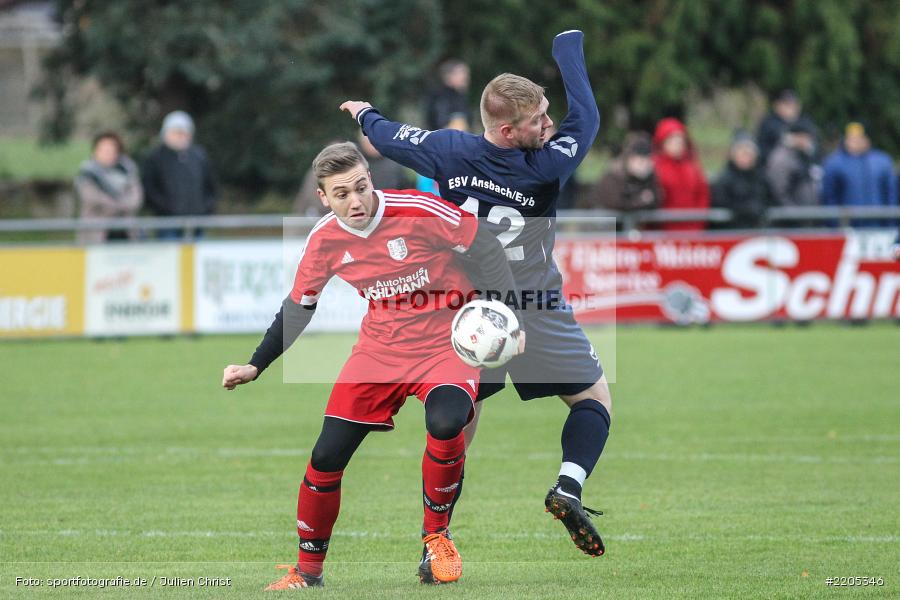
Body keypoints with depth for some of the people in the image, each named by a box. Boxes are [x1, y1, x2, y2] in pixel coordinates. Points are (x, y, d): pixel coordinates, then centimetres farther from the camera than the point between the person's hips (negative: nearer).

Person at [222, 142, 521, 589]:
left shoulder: (419, 212, -20)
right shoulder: (324, 241, -6)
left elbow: (487, 250, -10)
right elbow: (297, 308, 10)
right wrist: (255, 367, 7)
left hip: (445, 346, -4)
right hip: (380, 350, 4)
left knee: (445, 424, -34)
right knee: (325, 458, -3)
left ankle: (436, 536, -7)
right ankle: (307, 570, 19)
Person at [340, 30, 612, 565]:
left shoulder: (448, 152, -6)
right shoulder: (545, 166, -16)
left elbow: (390, 138, 11)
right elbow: (586, 118, -3)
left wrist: (366, 115, 34)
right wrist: (568, 47, 8)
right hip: (535, 315, -4)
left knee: (455, 430, 12)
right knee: (595, 396, 13)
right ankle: (569, 487, -13)